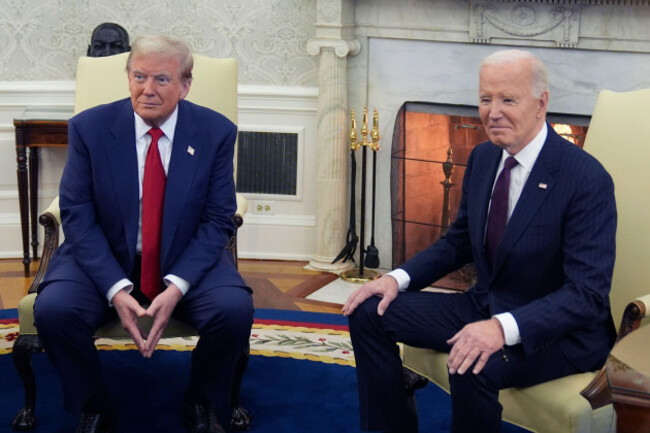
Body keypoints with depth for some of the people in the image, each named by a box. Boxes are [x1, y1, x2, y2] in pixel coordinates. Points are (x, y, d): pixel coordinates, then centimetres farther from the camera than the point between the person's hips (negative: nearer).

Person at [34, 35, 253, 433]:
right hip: (105, 259, 0)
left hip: (187, 261, 0)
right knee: (53, 309, -27)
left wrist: (176, 287, -20)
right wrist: (116, 289, -21)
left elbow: (218, 221, -6)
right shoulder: (89, 128, -7)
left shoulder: (216, 132, -6)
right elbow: (78, 216, -7)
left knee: (235, 309, -28)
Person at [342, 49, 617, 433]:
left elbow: (588, 294, -25)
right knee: (368, 312, -2)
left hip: (560, 329, -7)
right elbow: (459, 242, 15)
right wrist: (398, 279, -3)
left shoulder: (588, 180, -21)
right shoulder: (483, 157, 3)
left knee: (474, 366, -36)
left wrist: (504, 328, -39)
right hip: (484, 308, 8)